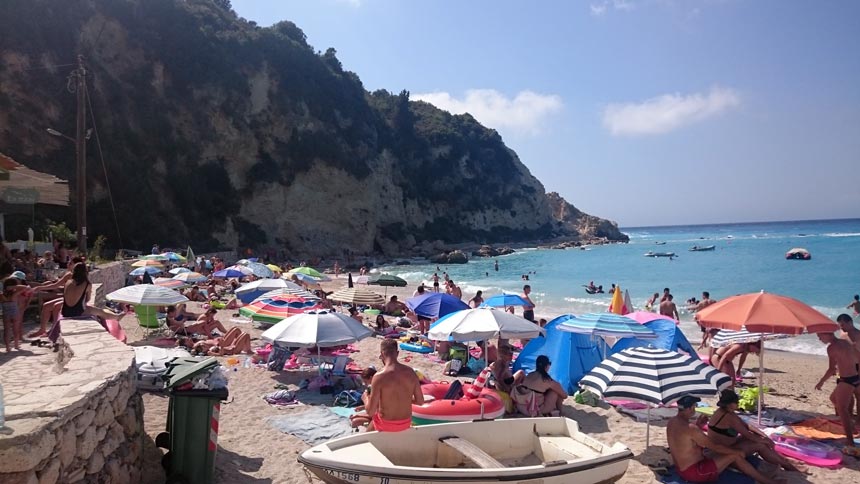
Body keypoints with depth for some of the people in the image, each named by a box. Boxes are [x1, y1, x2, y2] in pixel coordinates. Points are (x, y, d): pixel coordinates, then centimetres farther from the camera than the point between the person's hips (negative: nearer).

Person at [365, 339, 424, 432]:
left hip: (386, 425, -4)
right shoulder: (410, 372, -10)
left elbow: (370, 411, -19)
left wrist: (366, 399, 1)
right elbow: (420, 401, 0)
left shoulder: (379, 377, -24)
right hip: (406, 423, 4)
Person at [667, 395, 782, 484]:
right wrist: (737, 451, -1)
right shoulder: (690, 428, -26)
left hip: (683, 469, 9)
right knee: (735, 455, -1)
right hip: (694, 472, -9)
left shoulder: (672, 422, 3)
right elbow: (714, 446, -17)